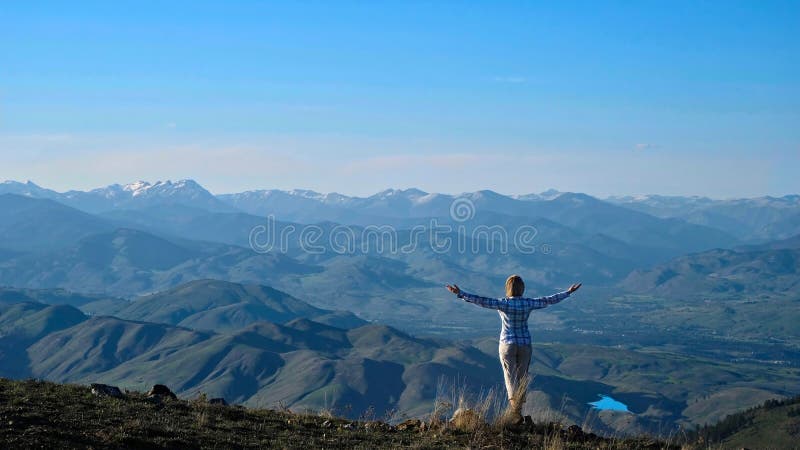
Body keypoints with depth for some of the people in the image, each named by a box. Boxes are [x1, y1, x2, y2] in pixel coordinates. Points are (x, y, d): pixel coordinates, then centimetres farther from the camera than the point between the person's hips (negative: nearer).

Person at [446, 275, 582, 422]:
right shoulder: (528, 304, -8)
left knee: (511, 377, 0)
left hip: (507, 344, -2)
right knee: (522, 377, 14)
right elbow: (550, 300, 0)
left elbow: (482, 301, -22)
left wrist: (460, 293, -22)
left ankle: (515, 410, -18)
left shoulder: (503, 303, -15)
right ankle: (518, 410, 21)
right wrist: (568, 292, 12)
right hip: (524, 344, 2)